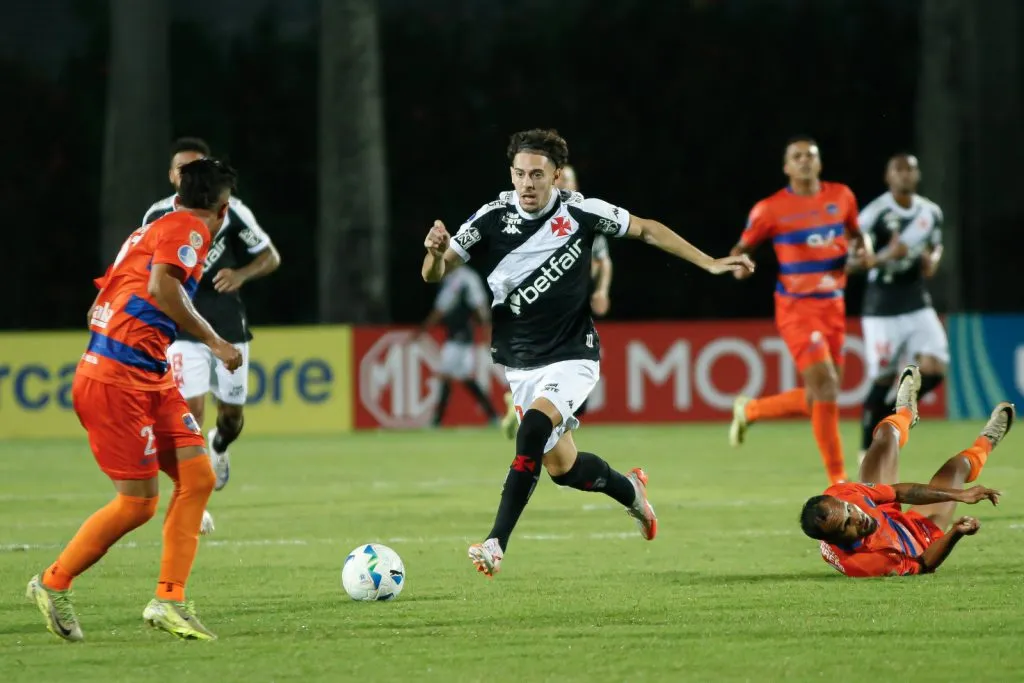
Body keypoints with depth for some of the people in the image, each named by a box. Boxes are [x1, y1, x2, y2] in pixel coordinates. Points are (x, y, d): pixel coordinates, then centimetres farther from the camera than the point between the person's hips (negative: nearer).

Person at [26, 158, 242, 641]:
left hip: (149, 379, 9)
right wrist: (213, 342, -20)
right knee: (138, 502, -5)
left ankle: (169, 601, 1)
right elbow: (161, 286, -25)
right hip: (117, 380, -9)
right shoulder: (190, 228, -7)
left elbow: (99, 305, 21)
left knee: (198, 477, 0)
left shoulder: (152, 229, 20)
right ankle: (53, 584, 11)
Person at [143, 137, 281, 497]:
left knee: (232, 413, 12)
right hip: (183, 330, -1)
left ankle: (218, 447, 50)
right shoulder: (157, 217, -2)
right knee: (191, 410, -16)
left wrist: (241, 275, -19)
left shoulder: (231, 211, -8)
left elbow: (271, 257, -1)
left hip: (229, 329, 1)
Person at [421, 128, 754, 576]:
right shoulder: (492, 219, -11)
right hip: (520, 363, 3)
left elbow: (646, 230, 4)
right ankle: (629, 490, 43)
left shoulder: (580, 212, -12)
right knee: (561, 466, 9)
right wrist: (436, 252, -36)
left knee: (534, 426, -30)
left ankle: (497, 543, -31)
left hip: (572, 358, -3)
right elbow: (435, 274, -12)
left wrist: (709, 264, 3)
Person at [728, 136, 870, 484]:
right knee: (825, 385, -18)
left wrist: (860, 251, 0)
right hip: (797, 308, -6)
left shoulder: (841, 197, 5)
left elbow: (854, 234, 22)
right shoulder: (771, 209, -6)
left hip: (833, 307, 6)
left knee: (818, 399, 7)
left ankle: (748, 410, 33)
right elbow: (743, 247, 5)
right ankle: (838, 479, -10)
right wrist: (739, 265, -18)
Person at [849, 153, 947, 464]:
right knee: (883, 380, -2)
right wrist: (884, 257, -29)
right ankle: (868, 449, 17)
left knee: (934, 369, -10)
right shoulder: (874, 214, -13)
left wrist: (933, 260, 0)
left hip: (918, 304, 5)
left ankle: (891, 413, 17)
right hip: (883, 309, -5)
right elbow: (851, 263, -12)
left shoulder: (931, 212, 5)